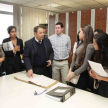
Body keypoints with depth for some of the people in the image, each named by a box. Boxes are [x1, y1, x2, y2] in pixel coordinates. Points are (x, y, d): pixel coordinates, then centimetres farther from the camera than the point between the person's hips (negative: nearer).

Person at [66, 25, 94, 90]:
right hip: (74, 70, 7)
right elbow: (75, 58, 8)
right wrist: (70, 70, -5)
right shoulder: (81, 44, 5)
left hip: (82, 74, -7)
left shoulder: (90, 46, -18)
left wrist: (72, 75, -15)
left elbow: (85, 65, -20)